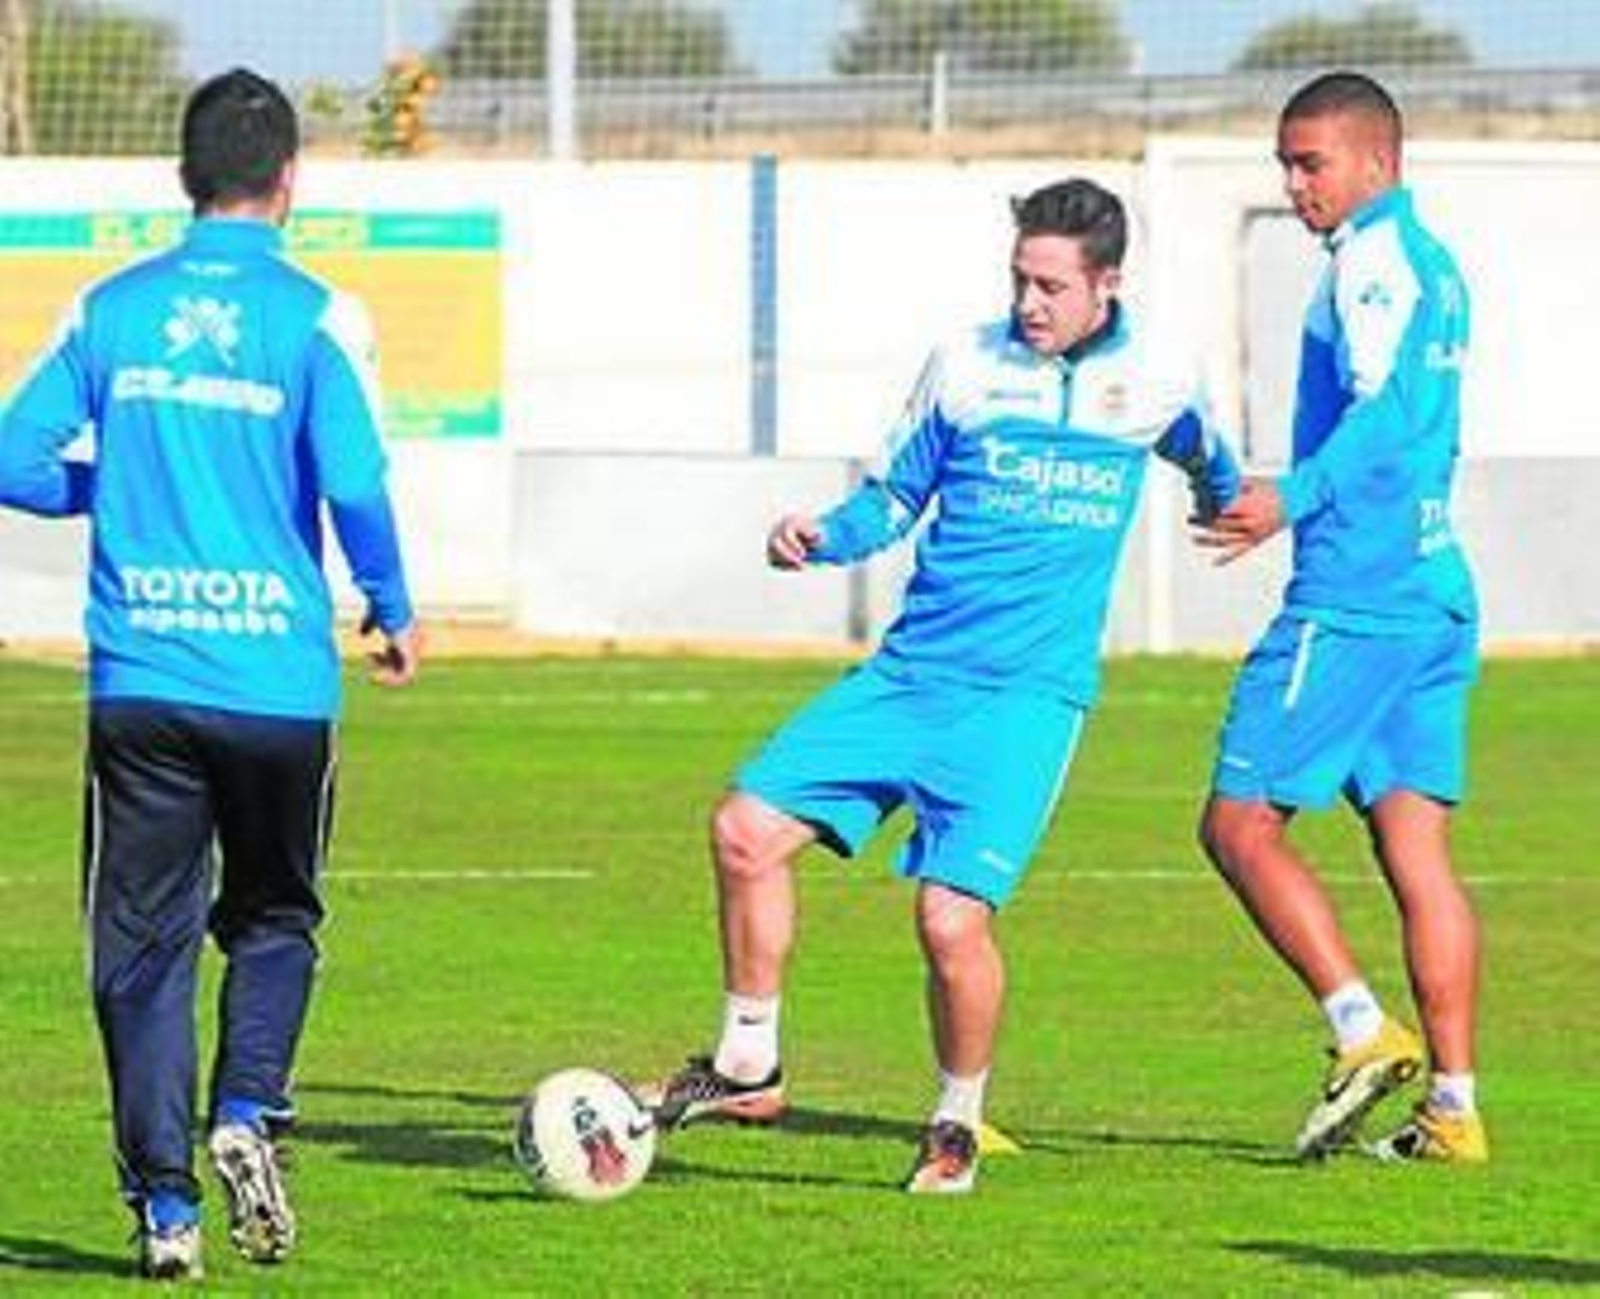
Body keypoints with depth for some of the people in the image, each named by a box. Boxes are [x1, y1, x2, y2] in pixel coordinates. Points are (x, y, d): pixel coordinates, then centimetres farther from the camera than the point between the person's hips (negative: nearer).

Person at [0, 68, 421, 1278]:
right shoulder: (316, 318, -5)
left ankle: (164, 1200, 1)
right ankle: (247, 1112, -6)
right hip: (278, 675, -1)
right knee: (274, 916, 17)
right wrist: (394, 612, 3)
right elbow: (354, 483, -13)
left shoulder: (110, 309, 4)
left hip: (138, 680, 2)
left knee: (144, 940, 7)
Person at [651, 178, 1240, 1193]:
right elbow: (895, 498, 11)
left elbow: (1208, 463, 24)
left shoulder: (1158, 381, 1)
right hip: (911, 673, 3)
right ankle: (749, 1068, 10)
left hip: (1028, 693, -3)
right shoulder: (967, 367, 3)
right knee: (748, 827, -7)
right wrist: (824, 536, -8)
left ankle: (959, 1125, 7)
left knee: (953, 916, -17)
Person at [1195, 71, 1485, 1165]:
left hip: (1354, 599, -9)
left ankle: (1367, 1032, -12)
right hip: (1438, 593, 9)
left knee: (1242, 822, -4)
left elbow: (1387, 409, -23)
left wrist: (1295, 498, -32)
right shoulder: (1435, 264, 19)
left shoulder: (1373, 257, -9)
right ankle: (1454, 1106, 1)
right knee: (1416, 849, 5)